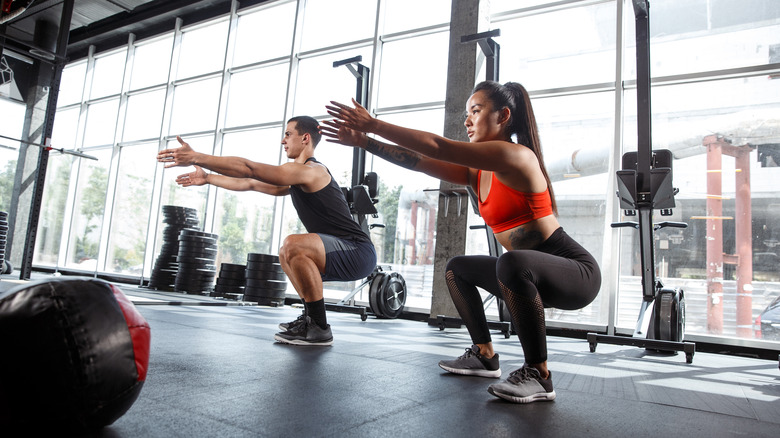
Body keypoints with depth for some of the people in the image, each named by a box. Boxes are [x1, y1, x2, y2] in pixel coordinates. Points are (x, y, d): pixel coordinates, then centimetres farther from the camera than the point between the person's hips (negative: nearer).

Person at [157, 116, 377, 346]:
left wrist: (196, 157, -15)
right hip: (345, 255, 11)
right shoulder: (299, 177, 18)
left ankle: (319, 329, -19)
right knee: (287, 254, 27)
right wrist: (207, 177, 26)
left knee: (293, 245, -31)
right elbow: (251, 183, 24)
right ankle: (310, 318, 21)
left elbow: (249, 169, -18)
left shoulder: (310, 170, -13)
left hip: (358, 252, -10)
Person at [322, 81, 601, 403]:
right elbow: (418, 162, 1)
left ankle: (538, 376, -22)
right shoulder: (477, 173, 7)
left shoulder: (515, 156, -19)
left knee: (512, 263, -39)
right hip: (532, 275, 9)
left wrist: (374, 125, -22)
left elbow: (438, 148, -25)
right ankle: (485, 356, 21)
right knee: (457, 269, 18)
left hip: (577, 271, -9)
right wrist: (364, 141, -4)